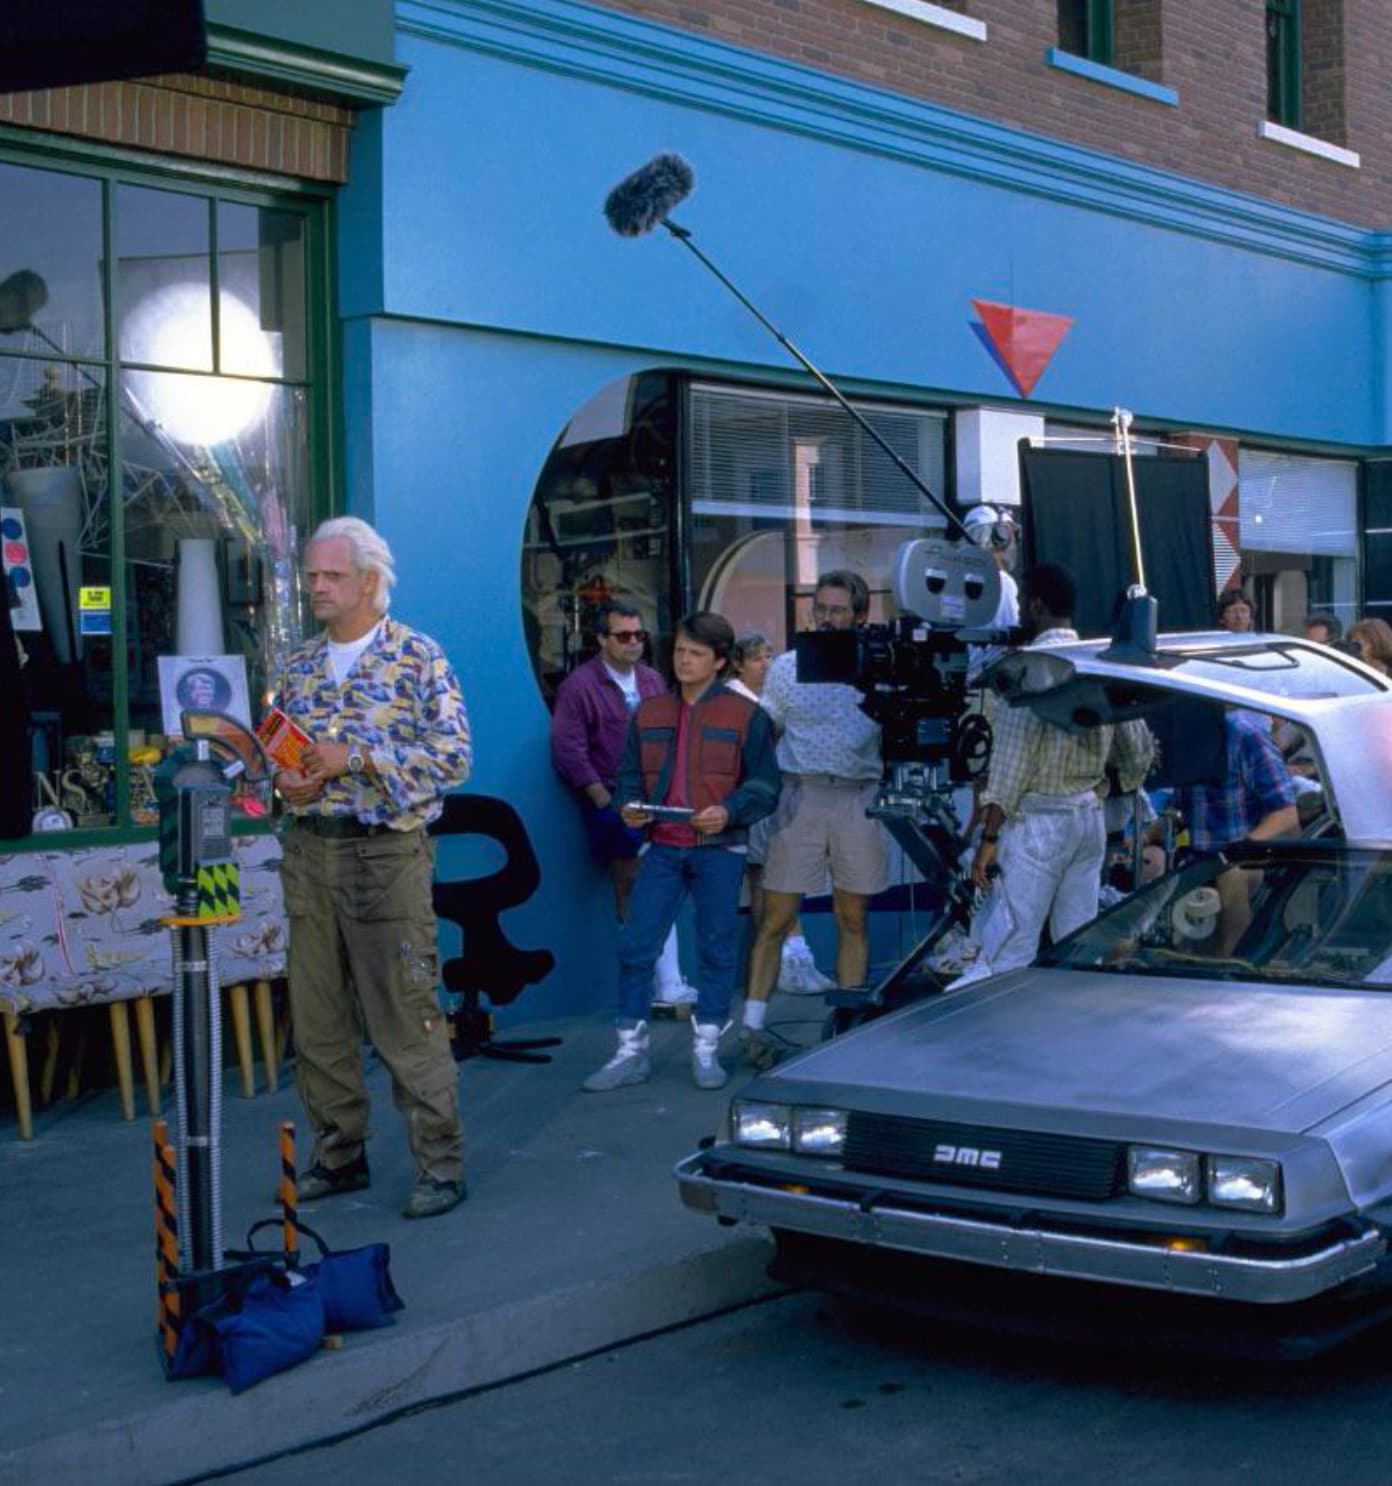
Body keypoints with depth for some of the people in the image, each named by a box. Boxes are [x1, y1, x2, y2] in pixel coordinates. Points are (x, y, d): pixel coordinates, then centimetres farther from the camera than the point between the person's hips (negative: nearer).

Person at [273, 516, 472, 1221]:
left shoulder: (417, 657, -5)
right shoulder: (299, 665, 11)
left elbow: (453, 757, -12)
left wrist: (354, 757, -17)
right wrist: (284, 780, -5)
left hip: (385, 854, -6)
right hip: (309, 853, 6)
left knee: (406, 1018, -3)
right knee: (317, 1018, 10)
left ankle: (440, 1163, 7)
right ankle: (338, 1156, 22)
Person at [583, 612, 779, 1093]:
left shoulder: (746, 715, 1)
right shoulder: (649, 714, 11)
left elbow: (764, 785, 0)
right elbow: (630, 774, 18)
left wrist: (729, 811, -17)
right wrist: (630, 806, -4)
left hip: (719, 850, -3)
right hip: (662, 849, 3)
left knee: (716, 949, 5)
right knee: (635, 946, -2)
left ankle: (706, 1050, 17)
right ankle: (630, 1052, 8)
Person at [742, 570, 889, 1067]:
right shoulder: (787, 667, 7)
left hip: (859, 799, 1)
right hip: (799, 796, -1)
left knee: (853, 920, 7)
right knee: (776, 918, -2)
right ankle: (752, 1026, 3)